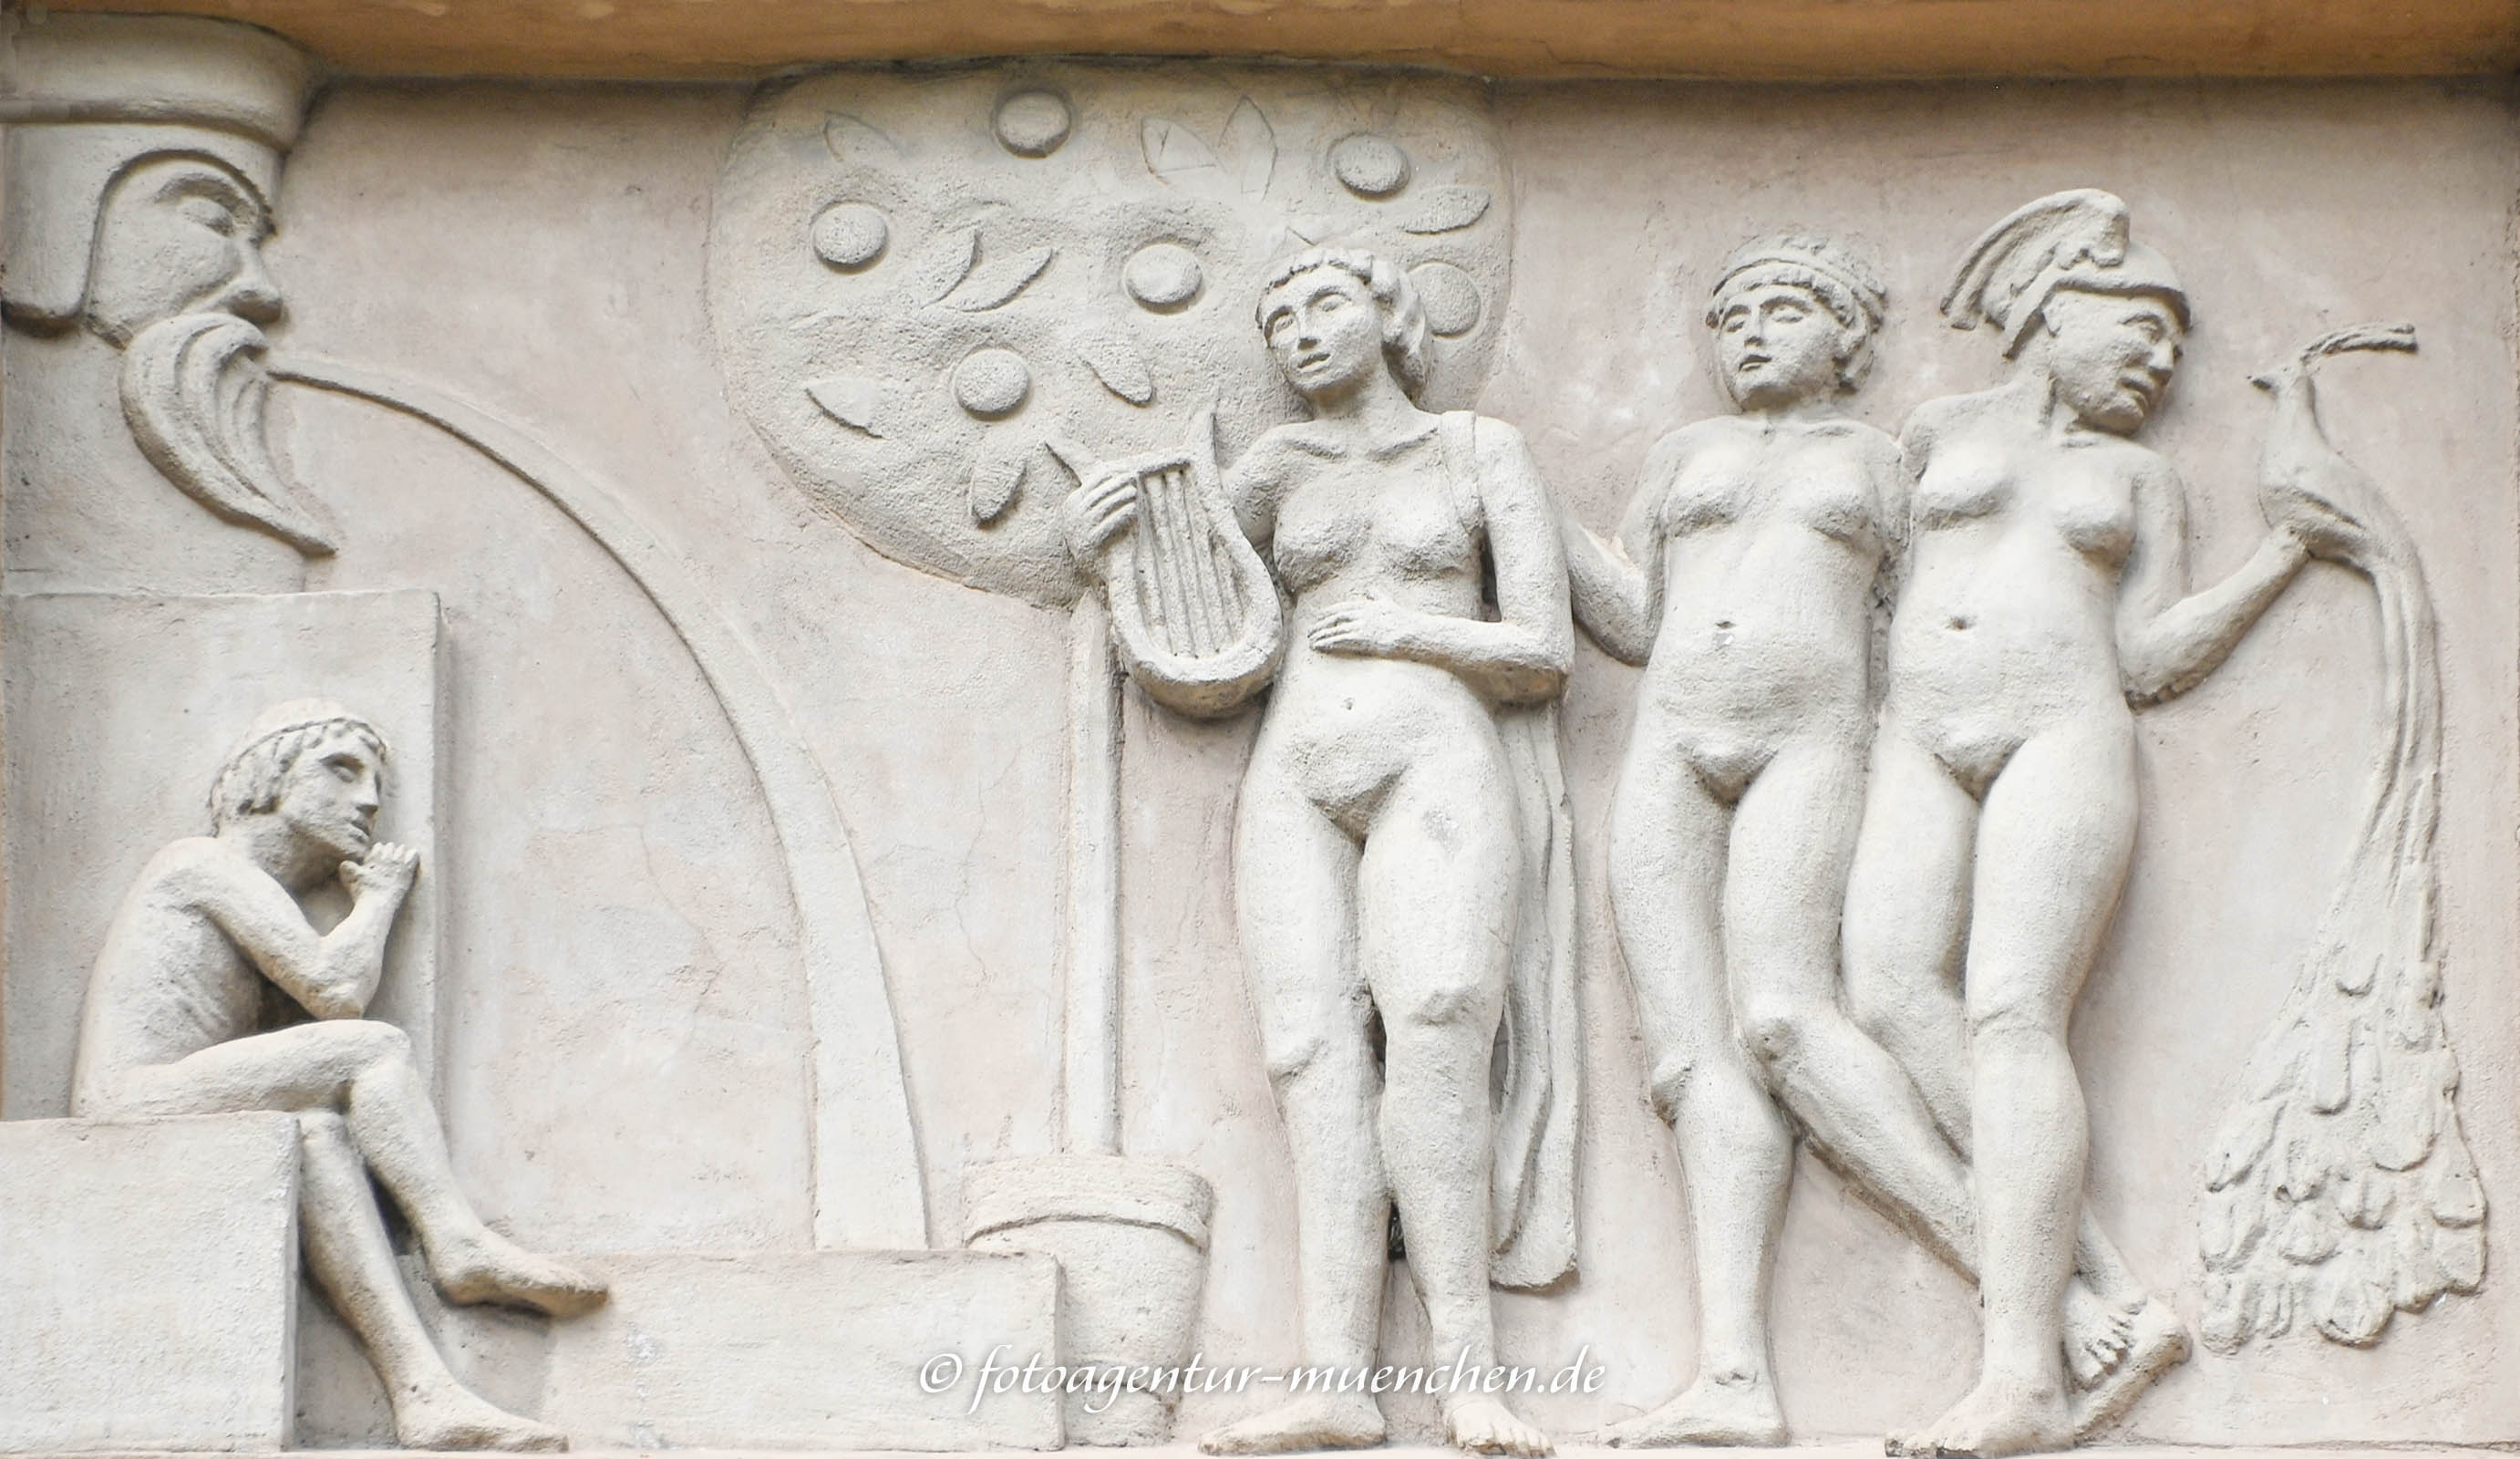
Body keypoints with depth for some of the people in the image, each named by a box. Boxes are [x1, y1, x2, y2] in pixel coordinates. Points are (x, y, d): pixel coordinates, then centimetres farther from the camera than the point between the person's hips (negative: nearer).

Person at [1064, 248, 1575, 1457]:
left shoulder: (1483, 451, 10)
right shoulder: (1285, 463, 18)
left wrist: (1403, 633, -3)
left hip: (1437, 766, -3)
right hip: (1296, 779, 3)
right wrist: (1095, 541, 3)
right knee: (1317, 1060, -13)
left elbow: (1545, 654, 6)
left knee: (1430, 1038, -24)